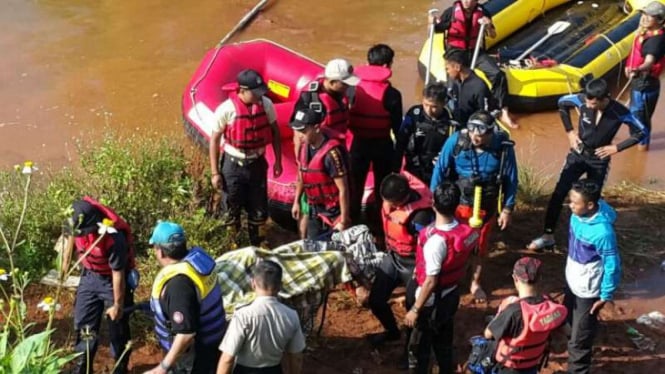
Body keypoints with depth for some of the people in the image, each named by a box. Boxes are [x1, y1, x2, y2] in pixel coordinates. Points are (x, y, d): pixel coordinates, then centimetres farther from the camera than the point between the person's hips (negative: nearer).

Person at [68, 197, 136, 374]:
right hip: (90, 276, 6)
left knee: (118, 329, 8)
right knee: (84, 325, 12)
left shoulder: (114, 238, -38)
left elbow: (118, 274, -26)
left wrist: (118, 305, -15)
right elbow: (71, 236, 6)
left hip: (112, 280, -5)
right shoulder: (78, 221, -21)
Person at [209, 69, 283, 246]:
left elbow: (274, 132, 5)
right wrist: (215, 173, -9)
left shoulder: (266, 104, -10)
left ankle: (257, 246, 35)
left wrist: (278, 161, 6)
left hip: (257, 163, 3)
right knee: (233, 209, 9)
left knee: (259, 209, 13)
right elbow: (214, 140, -11)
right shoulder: (226, 109, -20)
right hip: (234, 165, -3)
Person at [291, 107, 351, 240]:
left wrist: (344, 221, -21)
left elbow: (343, 189, -23)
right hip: (314, 210, 7)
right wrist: (296, 202, 19)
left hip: (334, 213, -7)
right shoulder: (304, 148, -2)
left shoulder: (332, 153, -26)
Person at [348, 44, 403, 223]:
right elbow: (397, 126, -9)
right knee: (383, 186, 15)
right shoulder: (391, 94, -15)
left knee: (355, 184, 16)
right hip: (382, 144, -2)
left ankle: (352, 220, 24)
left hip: (359, 142, 2)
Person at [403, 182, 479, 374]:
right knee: (444, 339, 24)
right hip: (451, 294, 7)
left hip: (432, 300, -7)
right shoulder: (466, 232, -11)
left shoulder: (435, 241, -32)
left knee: (420, 343, 14)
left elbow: (431, 281, -27)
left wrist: (415, 309, -17)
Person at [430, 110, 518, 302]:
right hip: (456, 202, -1)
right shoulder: (456, 140, -21)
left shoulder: (503, 147, -19)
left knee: (480, 247, 19)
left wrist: (507, 209, -2)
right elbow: (440, 170, -9)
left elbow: (511, 179, -6)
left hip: (486, 206, 1)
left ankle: (476, 284, 41)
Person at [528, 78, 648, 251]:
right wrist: (570, 131, -3)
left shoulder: (620, 113, -24)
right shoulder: (582, 100, -20)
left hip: (599, 160, -2)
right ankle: (548, 235, 9)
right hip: (577, 154, 2)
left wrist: (617, 148, -15)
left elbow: (642, 132, -12)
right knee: (558, 194, -2)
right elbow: (562, 103, 1)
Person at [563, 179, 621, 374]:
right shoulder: (578, 215, -12)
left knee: (579, 341, 4)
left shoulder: (602, 232, -34)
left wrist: (606, 296, -14)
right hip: (572, 282, 8)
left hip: (587, 291, -8)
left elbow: (612, 266, -23)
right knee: (570, 322, 31)